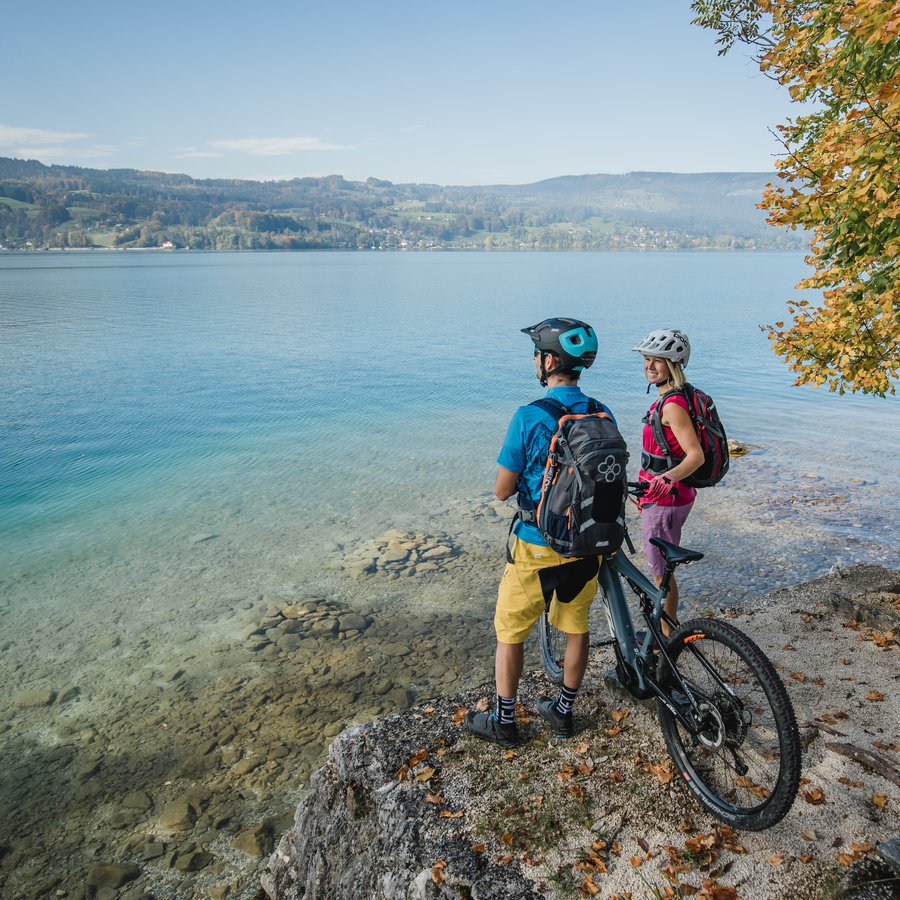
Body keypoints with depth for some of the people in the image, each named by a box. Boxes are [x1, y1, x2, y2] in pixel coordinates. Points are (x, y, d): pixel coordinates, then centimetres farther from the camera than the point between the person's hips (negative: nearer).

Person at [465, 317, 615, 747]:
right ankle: (563, 711, 37)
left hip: (537, 548, -5)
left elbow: (502, 490, -14)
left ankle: (504, 721, 25)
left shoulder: (529, 417, -20)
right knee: (576, 627, 20)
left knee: (509, 632, 13)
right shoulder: (603, 415, -3)